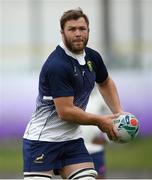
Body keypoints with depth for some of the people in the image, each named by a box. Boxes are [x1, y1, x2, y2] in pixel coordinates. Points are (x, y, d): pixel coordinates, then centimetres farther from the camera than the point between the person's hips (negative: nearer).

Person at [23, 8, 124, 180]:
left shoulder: (92, 57, 4)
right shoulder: (57, 66, -22)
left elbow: (105, 83, 26)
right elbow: (65, 111, -23)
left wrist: (118, 113, 11)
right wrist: (100, 121, -11)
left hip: (72, 139, 7)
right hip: (42, 139, -7)